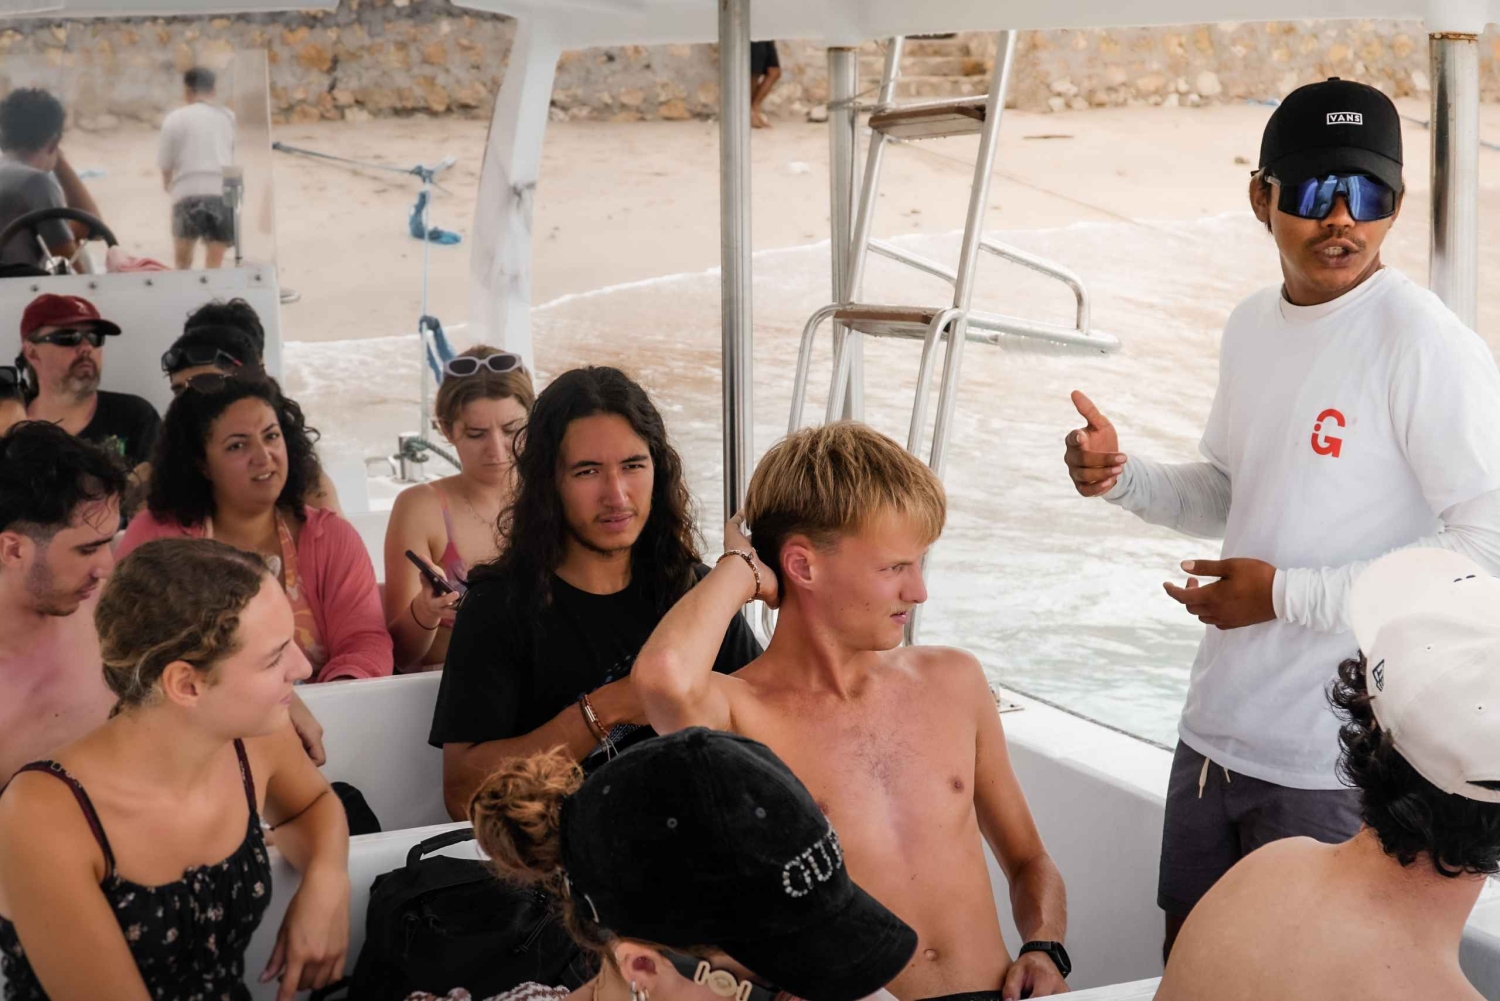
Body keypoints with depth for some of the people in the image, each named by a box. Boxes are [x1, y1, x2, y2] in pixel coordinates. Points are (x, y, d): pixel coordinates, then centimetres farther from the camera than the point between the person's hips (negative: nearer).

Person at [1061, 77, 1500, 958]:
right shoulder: (1252, 325, 7)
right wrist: (1121, 478, 1)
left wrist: (1288, 595, -19)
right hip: (1217, 732, 8)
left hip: (1339, 768, -7)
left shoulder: (1426, 346, -17)